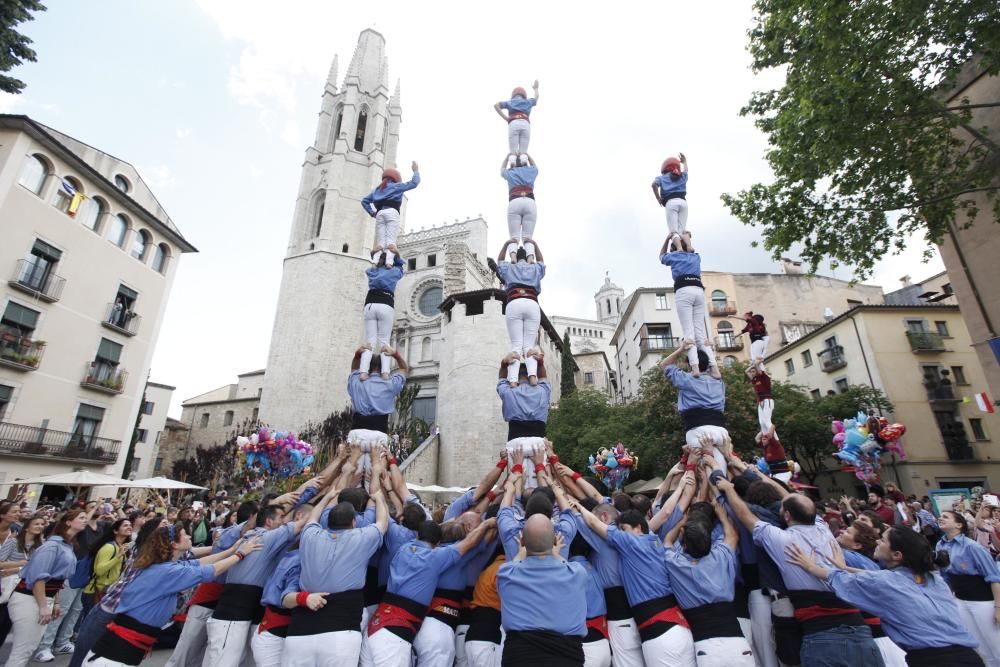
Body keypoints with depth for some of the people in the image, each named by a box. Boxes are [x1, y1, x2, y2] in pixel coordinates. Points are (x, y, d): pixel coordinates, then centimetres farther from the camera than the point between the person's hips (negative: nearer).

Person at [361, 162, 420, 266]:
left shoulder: (377, 189, 31)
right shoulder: (396, 186, 16)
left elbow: (364, 201, 30)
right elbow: (414, 183, 13)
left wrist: (372, 213, 21)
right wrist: (415, 170, 27)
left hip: (380, 214, 4)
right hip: (392, 213, -4)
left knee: (380, 242, -4)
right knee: (391, 240, -16)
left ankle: (375, 262, -23)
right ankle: (389, 262, -34)